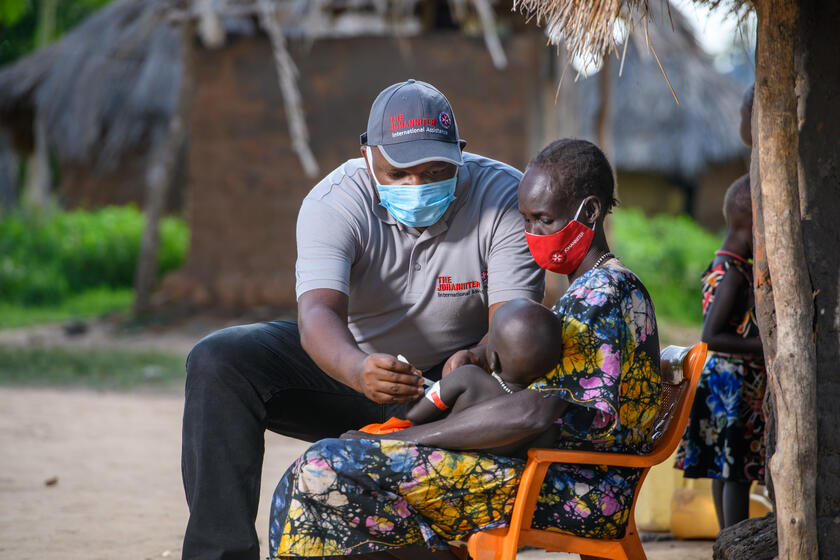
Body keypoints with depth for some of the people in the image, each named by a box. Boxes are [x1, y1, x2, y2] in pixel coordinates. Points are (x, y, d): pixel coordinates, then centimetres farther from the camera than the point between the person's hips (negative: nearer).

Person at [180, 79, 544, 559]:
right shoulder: (334, 202, -17)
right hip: (353, 363, 1)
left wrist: (478, 359, -50)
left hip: (451, 376, -1)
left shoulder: (504, 196, -16)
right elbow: (318, 311, -33)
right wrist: (359, 371, -56)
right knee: (217, 363, -20)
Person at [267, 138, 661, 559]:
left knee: (327, 470, -21)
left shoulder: (602, 295, -15)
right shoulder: (617, 288, 18)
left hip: (575, 493, -11)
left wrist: (403, 439, -22)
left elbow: (535, 413, -26)